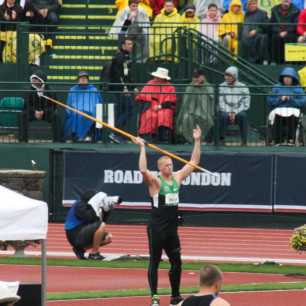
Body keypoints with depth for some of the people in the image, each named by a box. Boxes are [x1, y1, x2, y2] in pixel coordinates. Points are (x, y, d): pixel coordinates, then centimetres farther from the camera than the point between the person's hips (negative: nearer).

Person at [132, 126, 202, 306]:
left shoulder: (177, 178, 7)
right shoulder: (155, 181, -9)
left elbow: (194, 162, 11)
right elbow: (143, 170, -29)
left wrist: (197, 141, 5)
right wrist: (142, 148, -30)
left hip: (172, 230, 6)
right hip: (156, 229, -6)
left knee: (176, 263, 6)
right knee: (154, 262, 1)